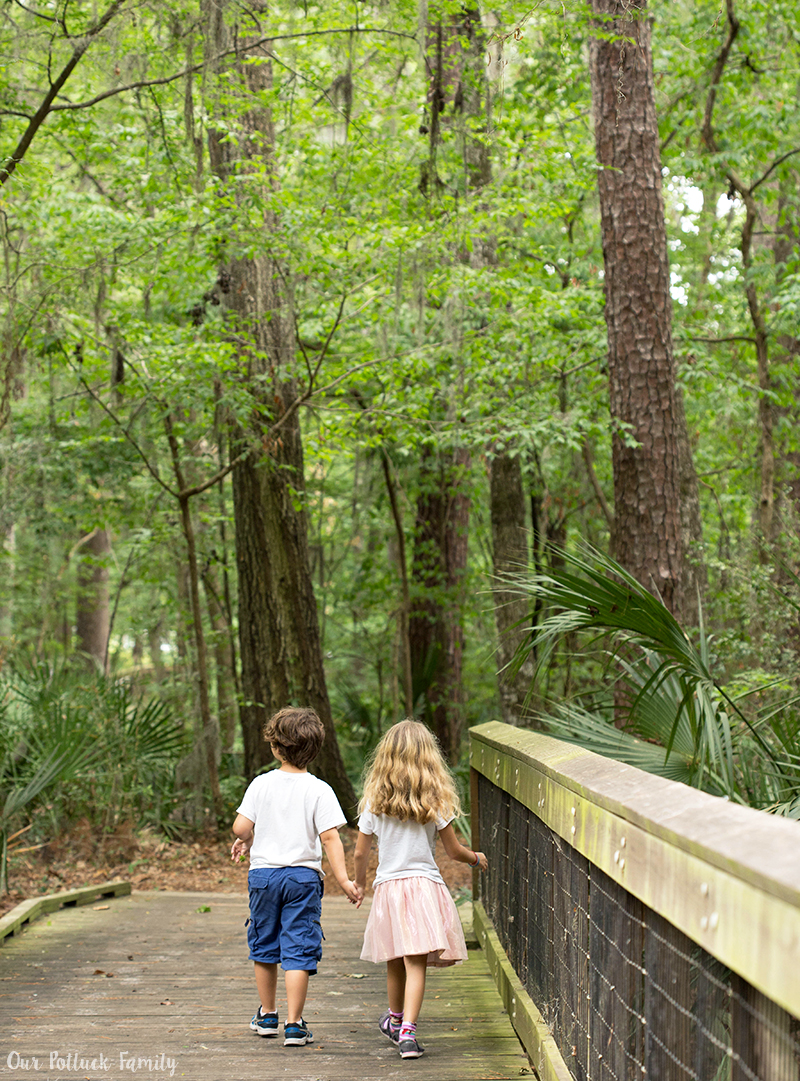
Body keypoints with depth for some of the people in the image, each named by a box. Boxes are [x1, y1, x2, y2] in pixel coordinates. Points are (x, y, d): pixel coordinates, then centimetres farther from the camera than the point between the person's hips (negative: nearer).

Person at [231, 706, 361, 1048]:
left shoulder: (261, 784, -2)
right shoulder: (319, 790, -7)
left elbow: (241, 826, -7)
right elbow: (330, 837, -13)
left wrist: (247, 841, 15)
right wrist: (343, 880, -11)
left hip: (263, 873, 2)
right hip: (303, 875, -2)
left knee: (264, 945, 16)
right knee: (298, 949, 0)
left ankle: (267, 1015, 30)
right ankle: (293, 1024, -3)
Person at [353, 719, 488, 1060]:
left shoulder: (375, 800, 2)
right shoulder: (434, 801, -4)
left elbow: (361, 852, 6)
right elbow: (454, 851, 2)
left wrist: (359, 884, 25)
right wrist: (476, 858, 23)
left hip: (387, 887, 3)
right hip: (424, 885, -3)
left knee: (396, 964, 18)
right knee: (416, 964, -5)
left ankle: (395, 1020, 37)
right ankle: (407, 1031, -15)